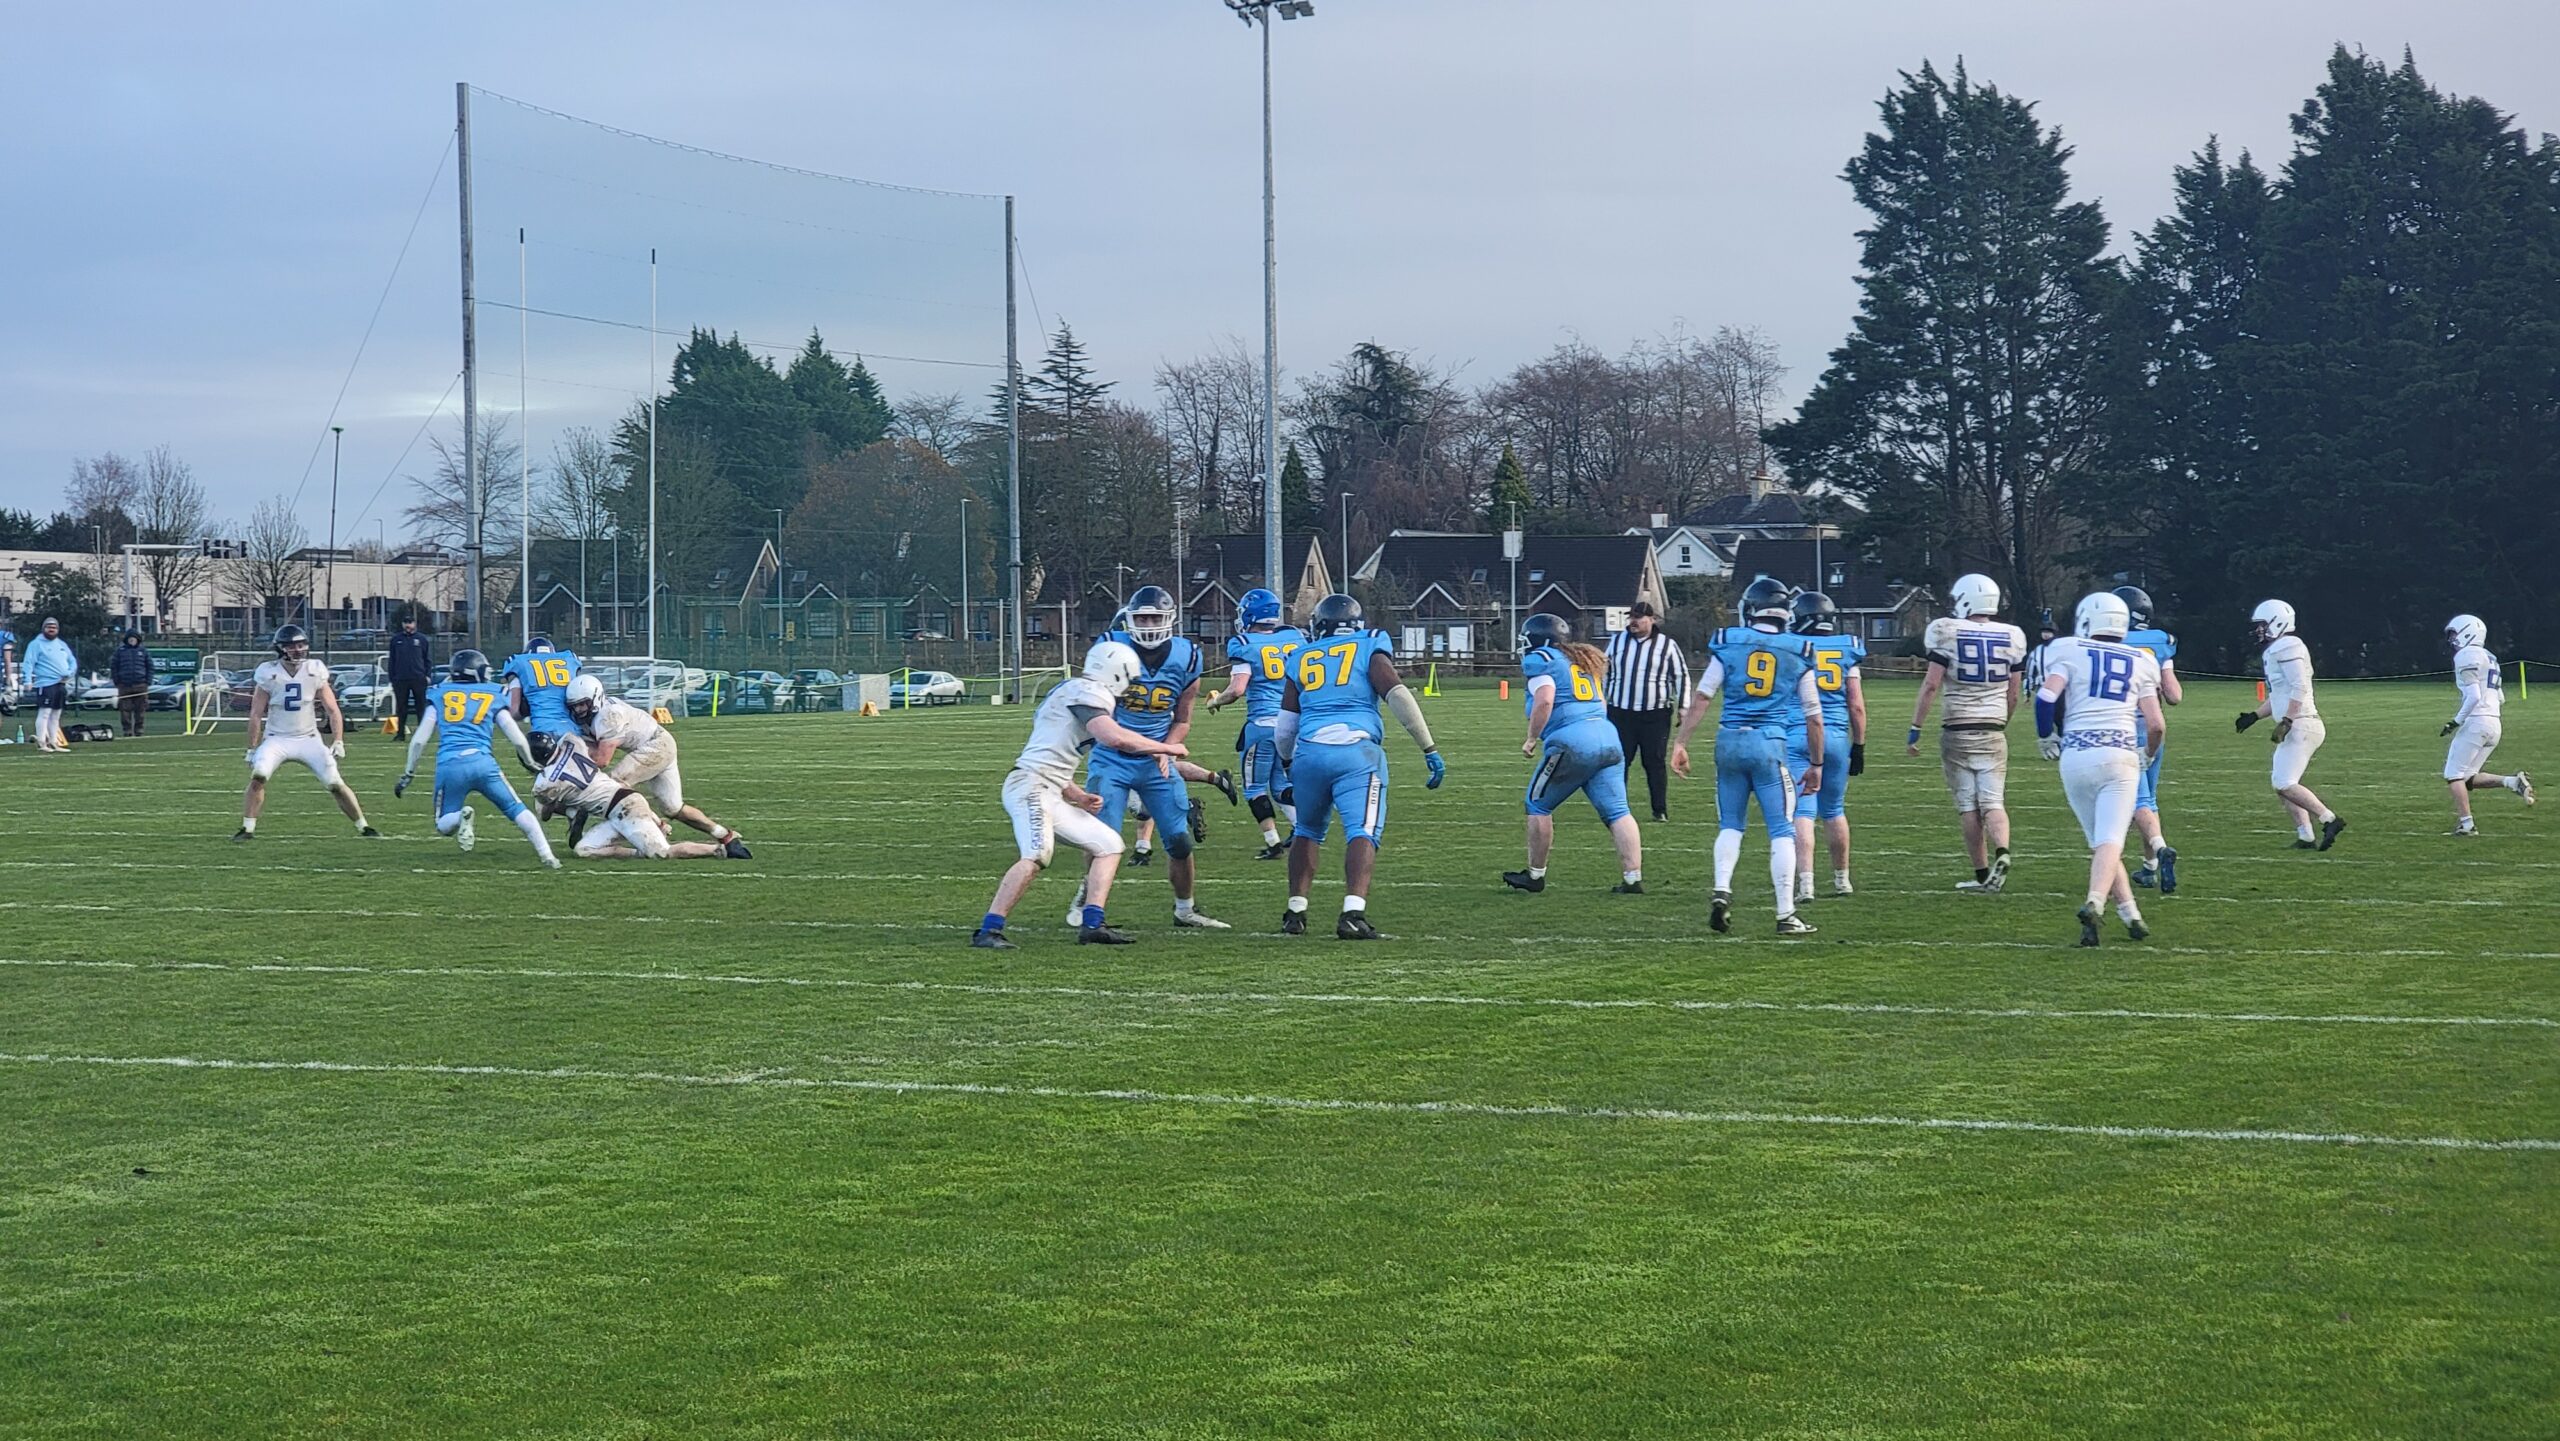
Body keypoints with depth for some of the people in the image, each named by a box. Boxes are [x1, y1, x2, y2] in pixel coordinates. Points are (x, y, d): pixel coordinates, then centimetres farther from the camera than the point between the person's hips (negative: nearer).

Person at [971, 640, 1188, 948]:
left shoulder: (1070, 693, 25)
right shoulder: (1087, 691, -6)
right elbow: (1115, 738, -22)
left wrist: (1078, 796, 15)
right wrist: (1165, 748, -9)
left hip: (1051, 795, 11)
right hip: (1030, 785, -11)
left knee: (1108, 844, 13)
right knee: (1037, 855, -29)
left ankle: (1092, 924, 4)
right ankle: (987, 931, -28)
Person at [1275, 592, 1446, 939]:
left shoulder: (1301, 658, 18)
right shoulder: (1368, 649, 9)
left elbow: (1286, 725, 19)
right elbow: (1398, 696, -3)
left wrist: (1287, 761, 38)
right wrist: (1430, 750, -2)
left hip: (1309, 752, 3)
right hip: (1356, 753, -3)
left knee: (1307, 831, 21)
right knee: (1362, 832, -10)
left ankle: (1295, 913, 21)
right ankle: (1353, 914, -27)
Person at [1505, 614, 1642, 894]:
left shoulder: (1540, 660, 1)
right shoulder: (1586, 659, 25)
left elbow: (1544, 700, -14)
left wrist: (1532, 739, -4)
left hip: (1572, 742, -7)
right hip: (1607, 738, 7)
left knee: (1539, 806, 10)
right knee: (1617, 812, 1)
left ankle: (1535, 875, 17)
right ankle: (1633, 878, -8)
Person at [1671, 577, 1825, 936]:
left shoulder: (1729, 644, 3)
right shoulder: (1798, 654, 4)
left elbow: (1701, 697, -1)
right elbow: (1813, 716, 8)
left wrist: (1680, 744, 3)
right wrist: (1816, 763, 17)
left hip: (1730, 740, 2)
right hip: (1770, 744, -2)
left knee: (1730, 824, 16)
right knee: (1782, 831, 3)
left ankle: (1721, 890, -3)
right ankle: (1786, 915, 1)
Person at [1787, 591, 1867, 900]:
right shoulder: (1846, 649, 5)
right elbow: (1856, 706, 5)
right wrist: (1859, 747, 14)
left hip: (1796, 736, -3)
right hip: (1836, 736, 3)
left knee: (1802, 813, -6)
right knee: (1834, 811, 18)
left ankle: (1805, 883, -17)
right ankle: (1841, 879, 29)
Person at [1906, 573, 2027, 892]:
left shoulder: (1949, 634, -7)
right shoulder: (2011, 638, 5)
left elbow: (1931, 685, -10)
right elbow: (2013, 695, 10)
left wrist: (1916, 728, -5)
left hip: (1957, 731, -2)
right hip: (1994, 732, 2)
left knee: (1969, 806, 5)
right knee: (1992, 802, 2)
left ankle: (1983, 874, 5)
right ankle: (2002, 853, -25)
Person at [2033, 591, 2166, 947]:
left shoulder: (2069, 653, 6)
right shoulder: (2140, 662, 12)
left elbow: (2046, 696, -9)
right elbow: (2156, 725, 8)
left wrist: (2046, 738, 9)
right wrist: (2149, 755, 29)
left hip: (2076, 756, 0)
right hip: (2121, 755, 0)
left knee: (2100, 841, 13)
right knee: (2110, 841, -9)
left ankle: (2130, 914, 13)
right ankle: (2093, 904, -31)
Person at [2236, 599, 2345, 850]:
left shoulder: (2287, 648, -12)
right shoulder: (2274, 651, 19)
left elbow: (2299, 688, -20)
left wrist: (2286, 721, -23)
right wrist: (2254, 716, 21)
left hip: (2301, 725, -11)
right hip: (2297, 728, 11)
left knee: (2285, 784, -15)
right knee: (2281, 783, 12)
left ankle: (2329, 820, -15)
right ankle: (2305, 836, 10)